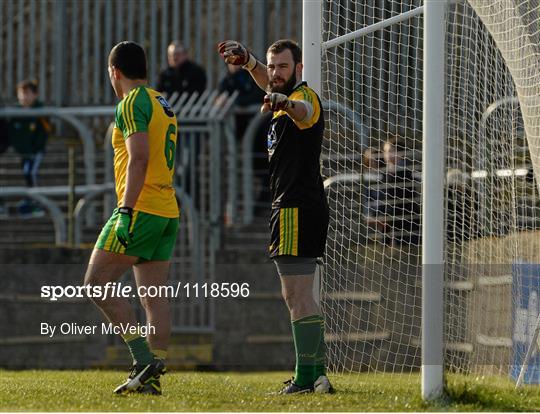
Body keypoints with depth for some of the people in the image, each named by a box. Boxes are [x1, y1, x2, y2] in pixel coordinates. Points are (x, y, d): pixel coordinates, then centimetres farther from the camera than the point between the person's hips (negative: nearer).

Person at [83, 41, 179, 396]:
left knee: (98, 283, -6)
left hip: (140, 209, -9)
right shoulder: (164, 105, 20)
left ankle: (144, 361, -13)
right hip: (168, 211, 9)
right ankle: (151, 378, 2)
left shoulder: (132, 103, -8)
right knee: (154, 296, 6)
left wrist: (126, 211, -22)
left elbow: (139, 158, -19)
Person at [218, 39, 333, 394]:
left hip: (297, 208, -11)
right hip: (298, 207, 11)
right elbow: (268, 82, 34)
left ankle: (307, 377, -17)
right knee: (299, 296, 16)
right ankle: (318, 371, 20)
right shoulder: (289, 96, 17)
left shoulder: (305, 96, -15)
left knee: (297, 295, -14)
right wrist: (246, 58, 15)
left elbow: (303, 111, -37)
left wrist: (284, 103, -61)